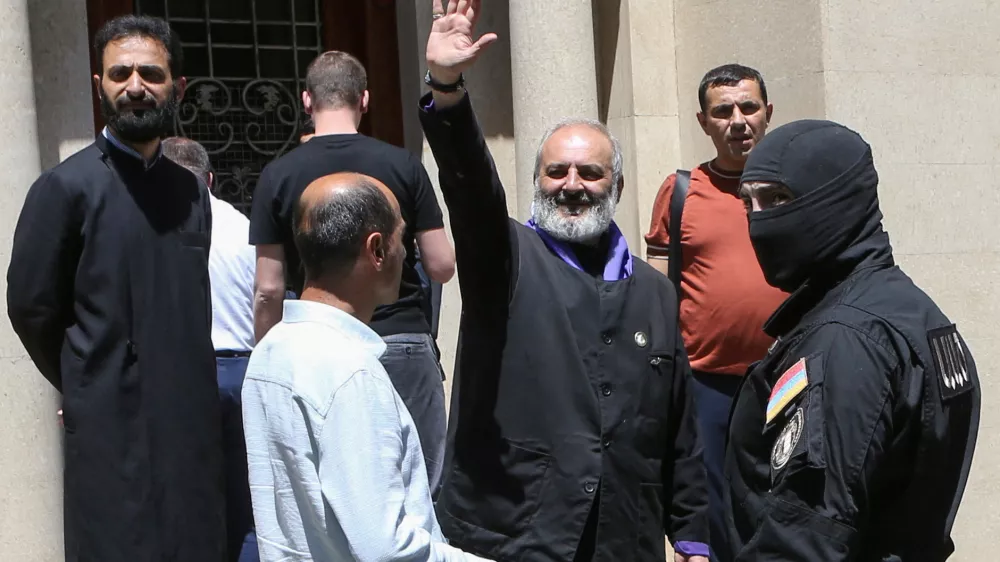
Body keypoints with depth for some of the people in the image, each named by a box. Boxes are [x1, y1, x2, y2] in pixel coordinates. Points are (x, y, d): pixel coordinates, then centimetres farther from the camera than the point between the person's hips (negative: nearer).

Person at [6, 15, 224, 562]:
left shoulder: (191, 189, 10)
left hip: (192, 421, 5)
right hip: (111, 425, -5)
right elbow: (31, 308, -4)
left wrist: (187, 385, 9)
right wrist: (82, 388, 6)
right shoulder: (65, 187, -6)